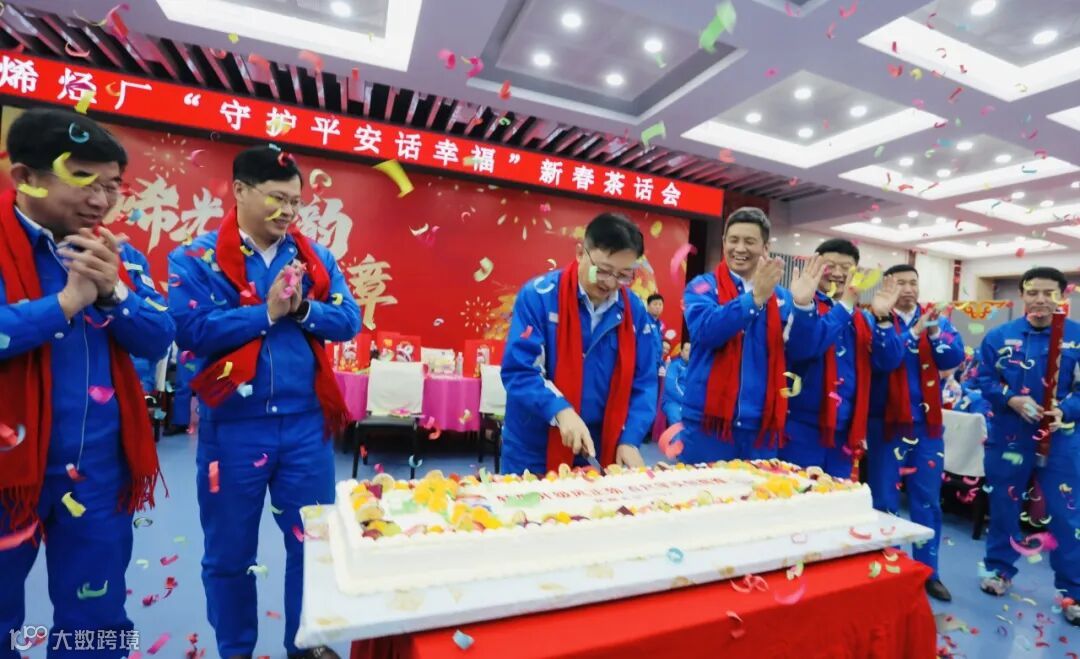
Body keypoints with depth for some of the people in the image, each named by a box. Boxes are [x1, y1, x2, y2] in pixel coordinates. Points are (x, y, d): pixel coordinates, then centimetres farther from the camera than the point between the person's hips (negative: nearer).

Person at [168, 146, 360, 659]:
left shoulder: (316, 257, 7)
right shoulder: (195, 259, -1)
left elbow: (348, 321, 1)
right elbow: (189, 329, -14)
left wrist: (303, 309, -15)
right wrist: (266, 312, -14)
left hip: (305, 424, 2)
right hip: (233, 427, -2)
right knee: (229, 552, 15)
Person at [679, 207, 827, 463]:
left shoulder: (781, 296, 9)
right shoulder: (702, 287, 0)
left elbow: (799, 351, -1)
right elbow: (705, 331, -19)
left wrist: (803, 305, -17)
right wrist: (754, 298, -28)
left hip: (761, 425, 3)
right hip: (707, 420, -3)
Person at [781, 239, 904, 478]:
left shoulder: (863, 318, 13)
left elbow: (888, 363, 1)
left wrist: (882, 318, -12)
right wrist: (844, 306, -24)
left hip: (844, 431, 6)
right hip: (801, 426, -6)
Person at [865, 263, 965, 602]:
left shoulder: (937, 319, 8)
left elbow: (955, 357, -5)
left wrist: (936, 334, -22)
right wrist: (913, 332, -29)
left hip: (927, 423, 4)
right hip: (886, 422, -4)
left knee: (928, 501, 13)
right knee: (885, 500, 6)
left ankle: (928, 572, 27)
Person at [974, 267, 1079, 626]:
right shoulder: (999, 336, -1)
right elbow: (984, 381, -1)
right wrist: (1012, 400, -18)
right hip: (1008, 436, 1)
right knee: (1003, 506, 13)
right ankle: (999, 569, 30)